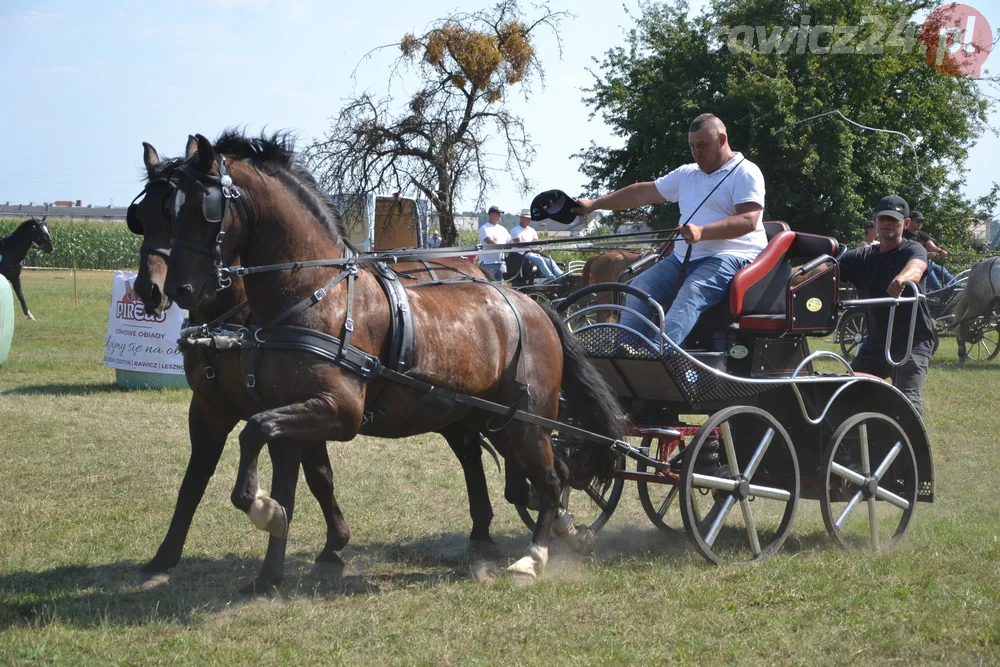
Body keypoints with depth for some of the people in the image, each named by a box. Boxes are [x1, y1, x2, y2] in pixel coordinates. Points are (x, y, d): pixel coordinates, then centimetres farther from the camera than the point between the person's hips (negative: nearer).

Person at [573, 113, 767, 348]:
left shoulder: (746, 173, -3)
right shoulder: (687, 174, 20)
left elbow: (749, 220, -17)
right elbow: (642, 193, 24)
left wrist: (702, 232, -30)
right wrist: (594, 204, 20)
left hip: (730, 256, -8)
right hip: (684, 258, 8)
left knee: (690, 294, -34)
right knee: (639, 288, -12)